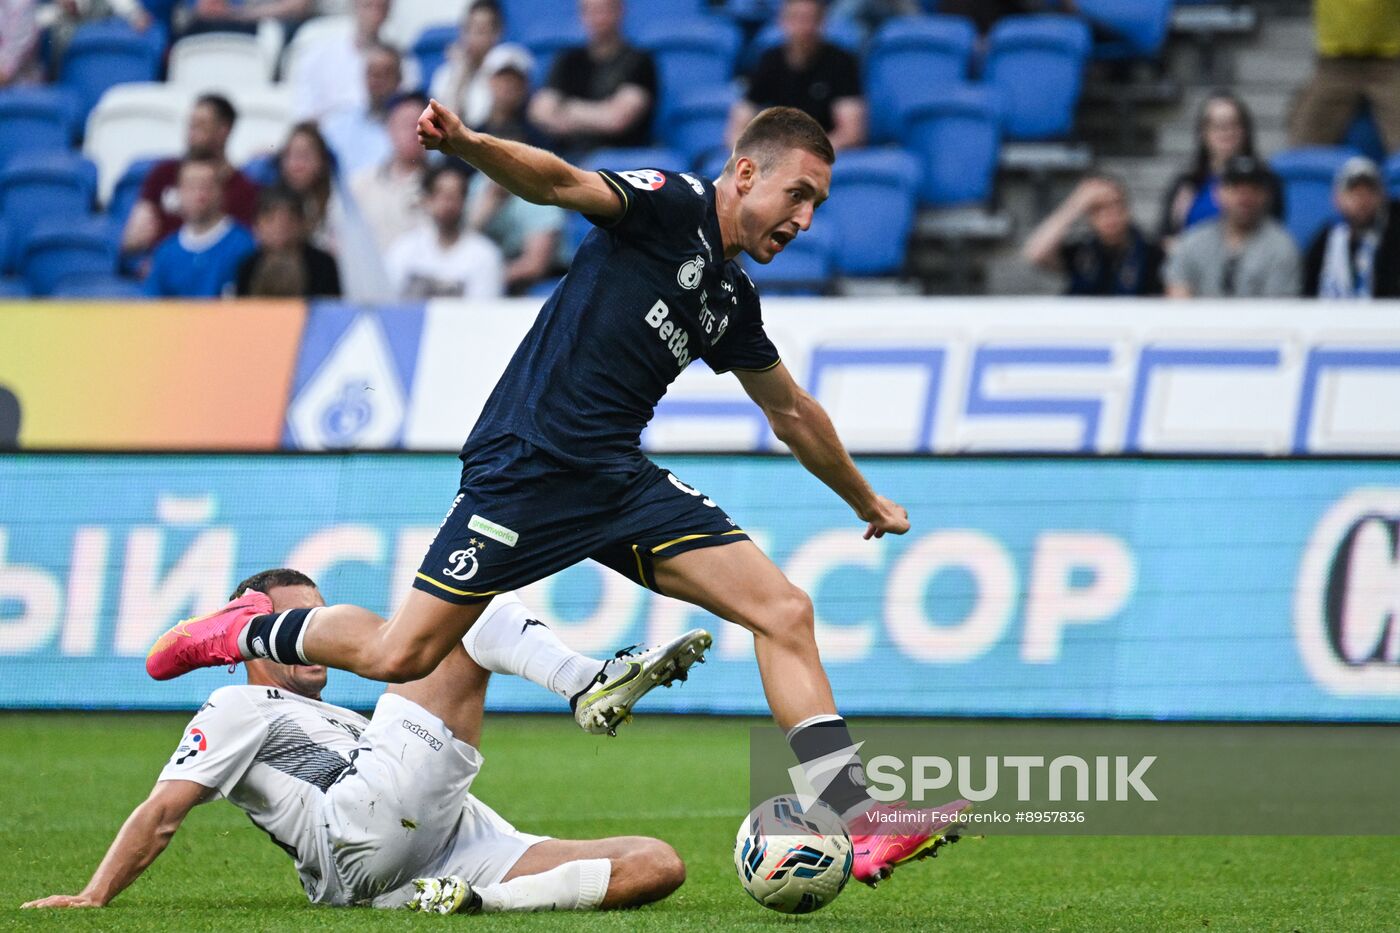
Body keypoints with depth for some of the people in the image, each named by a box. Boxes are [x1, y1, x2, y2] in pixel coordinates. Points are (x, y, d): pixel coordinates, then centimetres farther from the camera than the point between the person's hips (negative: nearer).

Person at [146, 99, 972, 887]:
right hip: (528, 463, -7)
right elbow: (561, 182, -24)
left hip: (622, 482, 7)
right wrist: (471, 145, -44)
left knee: (785, 612, -7)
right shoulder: (671, 205, -5)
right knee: (400, 655, -7)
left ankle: (858, 816, -10)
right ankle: (249, 632, 20)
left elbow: (793, 413, 33)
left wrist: (867, 502, 42)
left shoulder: (732, 301, 16)